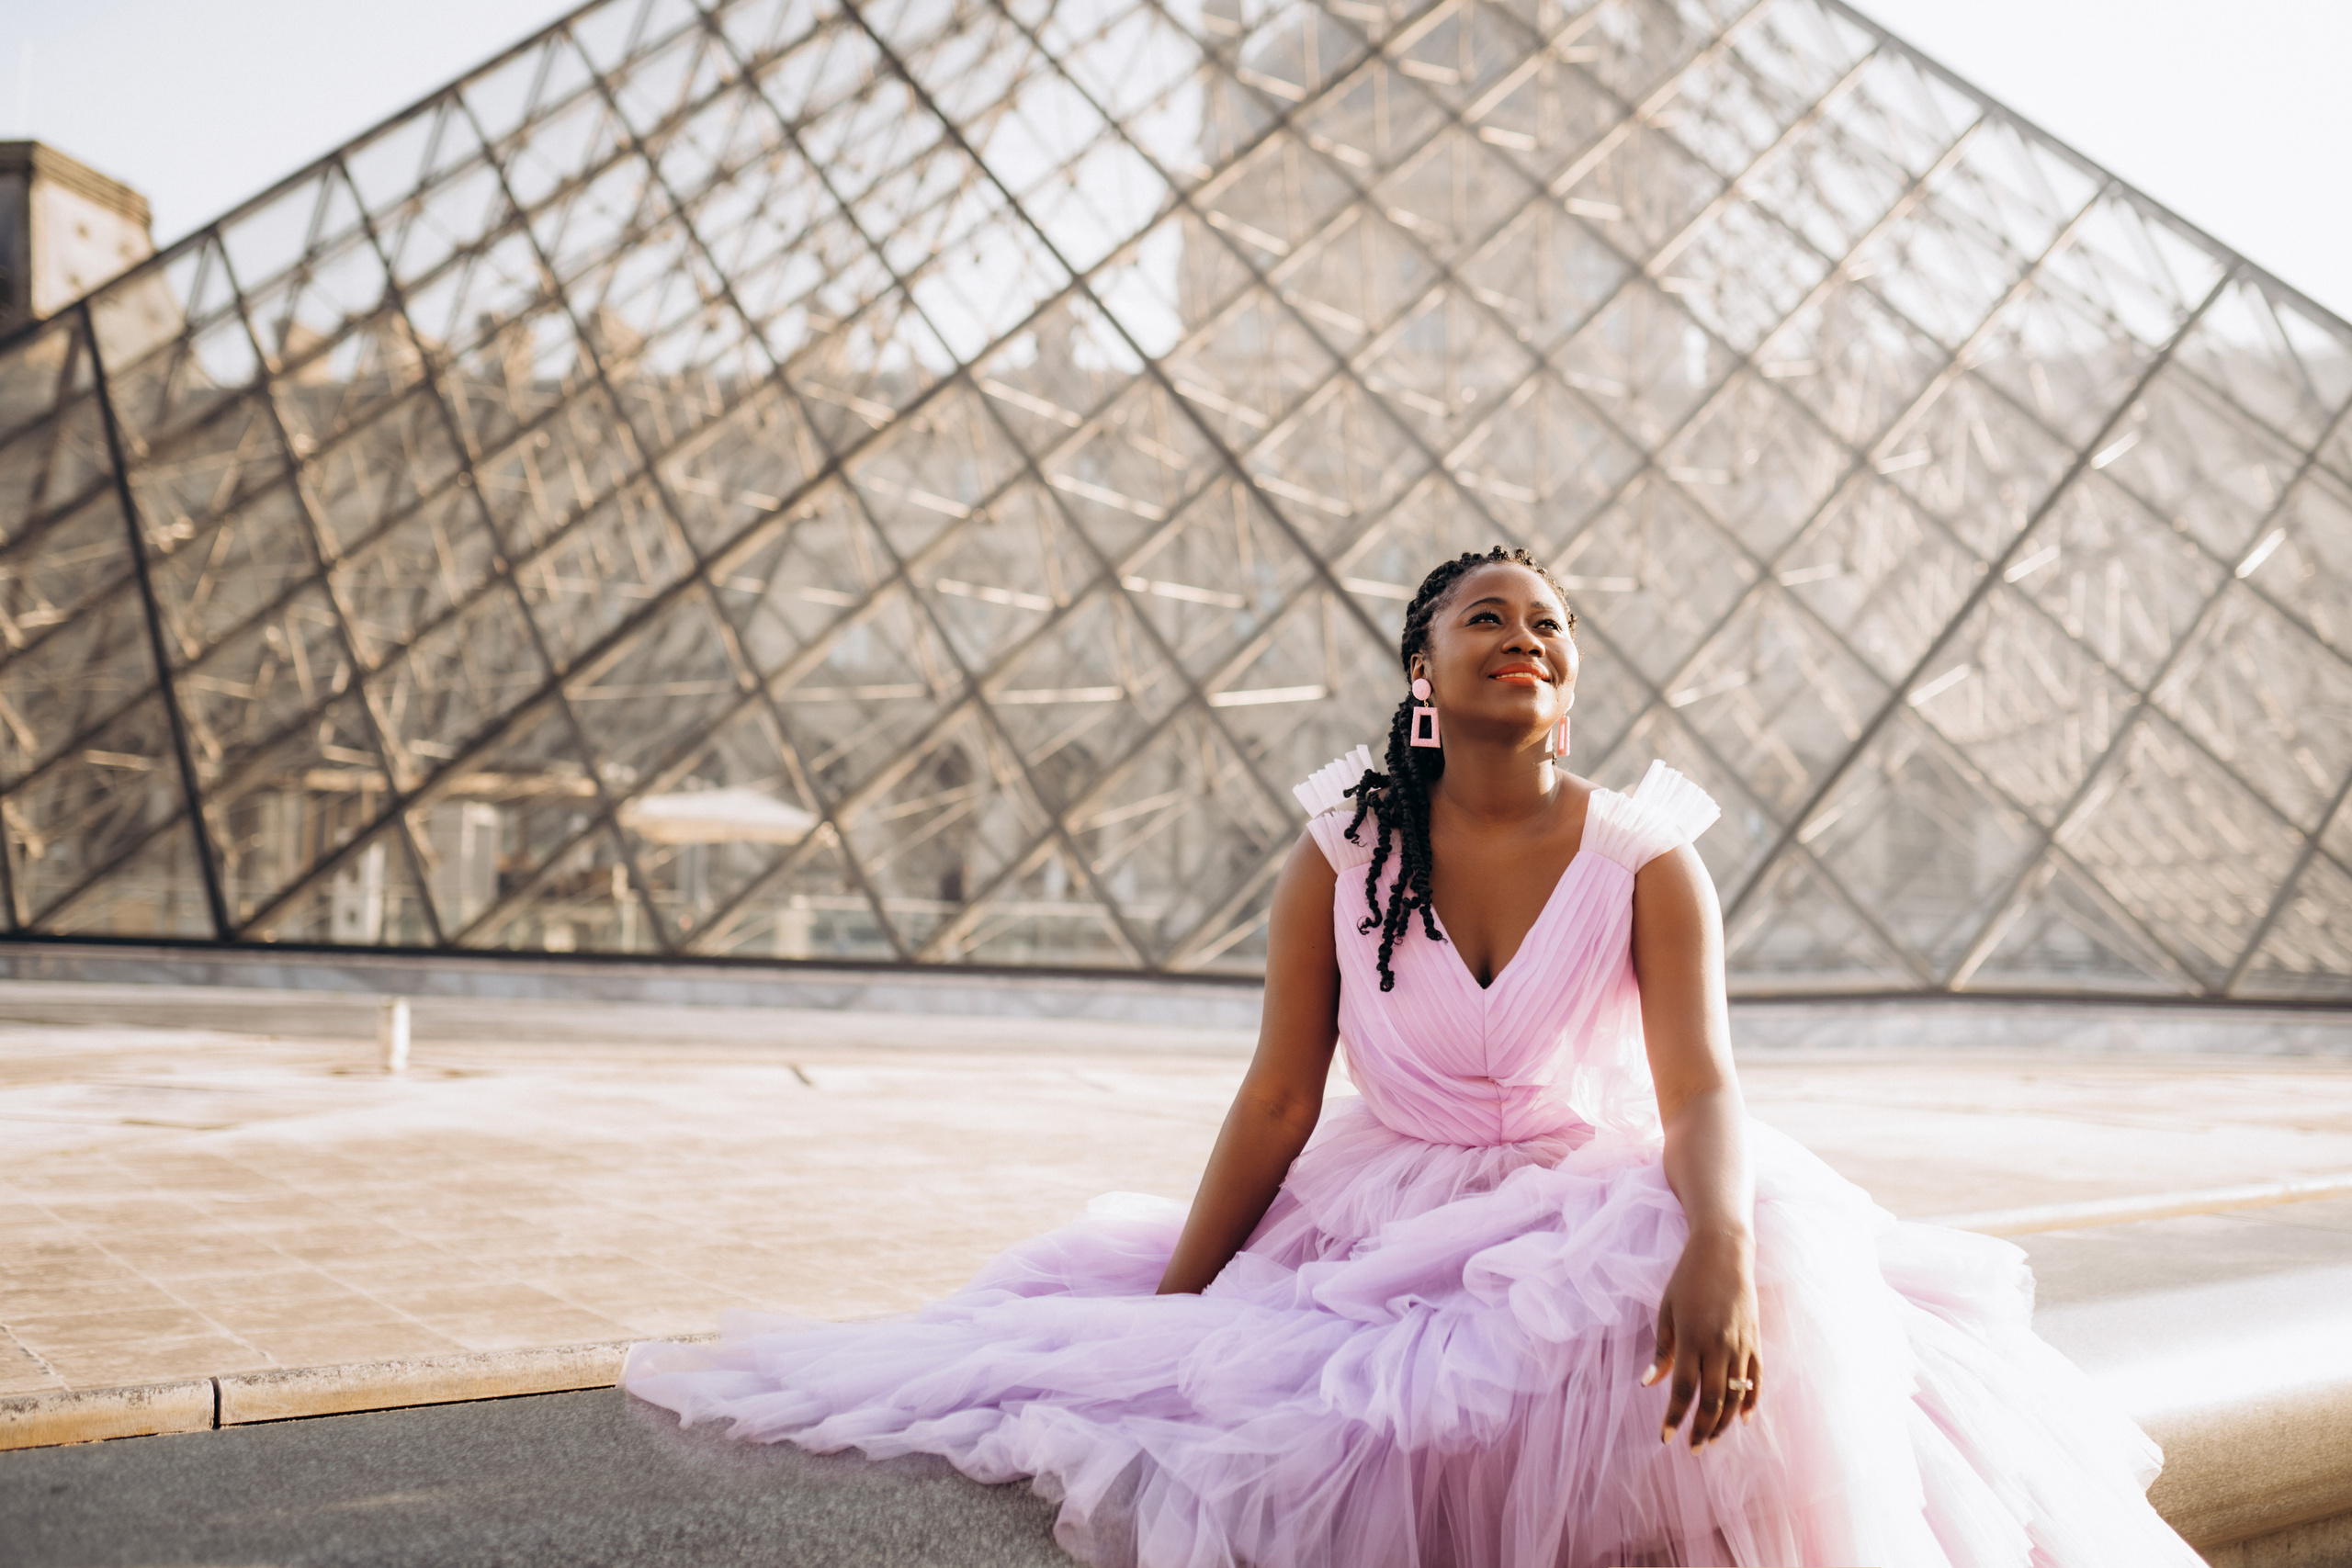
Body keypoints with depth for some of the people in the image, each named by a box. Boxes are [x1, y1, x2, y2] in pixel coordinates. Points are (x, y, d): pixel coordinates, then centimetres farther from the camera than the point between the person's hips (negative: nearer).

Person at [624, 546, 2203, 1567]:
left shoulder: (1649, 858, -8)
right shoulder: (1340, 852, -4)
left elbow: (1701, 1084, -19)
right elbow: (1280, 1097, -3)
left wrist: (1721, 1243, -41)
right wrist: (1169, 1303, -7)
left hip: (1595, 1221, -1)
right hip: (1377, 1226, 1)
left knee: (1775, 1287, -31)